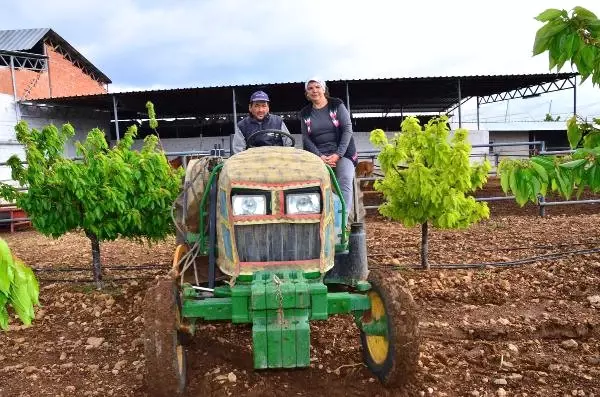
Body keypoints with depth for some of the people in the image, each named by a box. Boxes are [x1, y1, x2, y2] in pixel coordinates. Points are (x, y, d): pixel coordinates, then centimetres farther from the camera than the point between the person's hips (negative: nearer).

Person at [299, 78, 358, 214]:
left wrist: (338, 154, -11)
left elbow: (347, 130, -1)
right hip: (318, 155, 2)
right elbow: (306, 138, 8)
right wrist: (320, 156, -8)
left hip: (342, 153, -1)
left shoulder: (337, 105, 6)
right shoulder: (305, 113, 14)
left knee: (345, 181, -25)